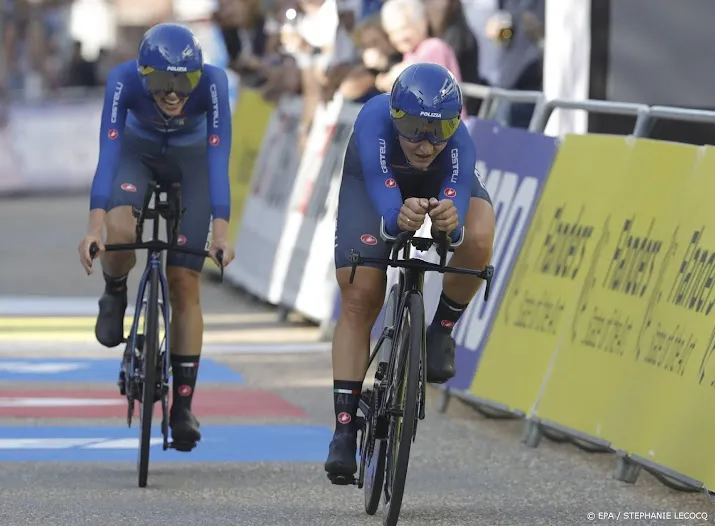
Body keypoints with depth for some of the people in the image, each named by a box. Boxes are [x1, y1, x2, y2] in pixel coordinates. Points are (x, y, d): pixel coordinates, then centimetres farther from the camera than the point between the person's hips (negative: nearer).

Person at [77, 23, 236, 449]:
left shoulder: (213, 82, -35)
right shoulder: (124, 80, -35)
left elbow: (219, 158, -37)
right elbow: (108, 154, -39)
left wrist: (221, 231, -46)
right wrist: (95, 227, -49)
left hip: (190, 157, 0)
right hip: (138, 149, 0)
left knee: (185, 282, -7)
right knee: (119, 230, -32)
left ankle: (183, 406, 1)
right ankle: (115, 295, 4)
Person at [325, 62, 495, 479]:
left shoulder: (459, 143, -39)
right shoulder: (374, 122, -42)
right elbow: (384, 203, -52)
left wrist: (451, 221, -73)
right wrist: (401, 218, -74)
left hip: (444, 182, 0)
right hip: (373, 179, 0)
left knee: (478, 241, -32)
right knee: (359, 300, -12)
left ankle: (442, 332, -5)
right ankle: (344, 429, -6)